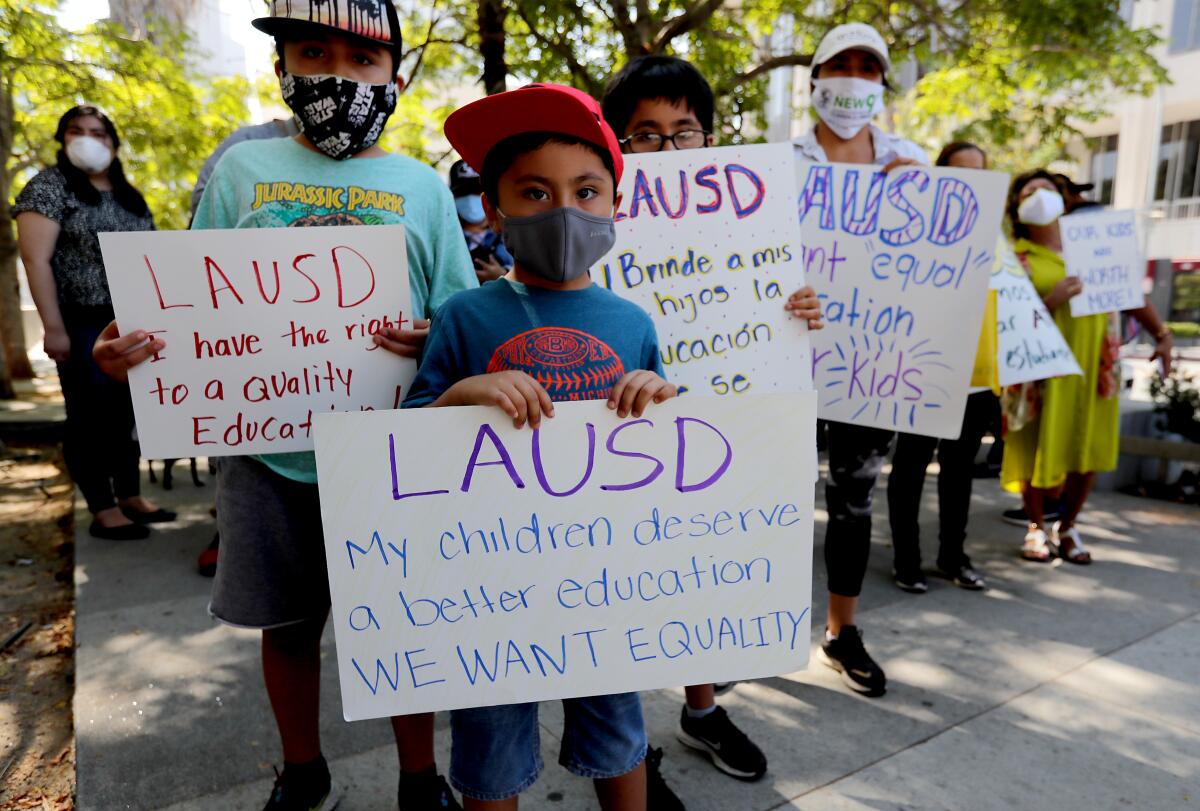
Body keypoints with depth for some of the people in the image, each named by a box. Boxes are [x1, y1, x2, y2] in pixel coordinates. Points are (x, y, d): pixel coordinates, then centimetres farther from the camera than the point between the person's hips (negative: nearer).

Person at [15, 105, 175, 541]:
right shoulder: (50, 186, -3)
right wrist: (53, 327, -17)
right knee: (90, 417, 0)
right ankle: (103, 512, 7)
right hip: (84, 326, -6)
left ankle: (131, 497, 21)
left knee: (127, 414, 11)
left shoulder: (130, 196, 15)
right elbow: (36, 260, -10)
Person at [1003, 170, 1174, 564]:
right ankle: (1036, 527, 24)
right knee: (1041, 450, 2)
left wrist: (1161, 334, 14)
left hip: (1097, 364, 4)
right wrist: (1051, 302, -26)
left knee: (1088, 452, 8)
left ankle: (1066, 527, 27)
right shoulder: (1017, 257, -5)